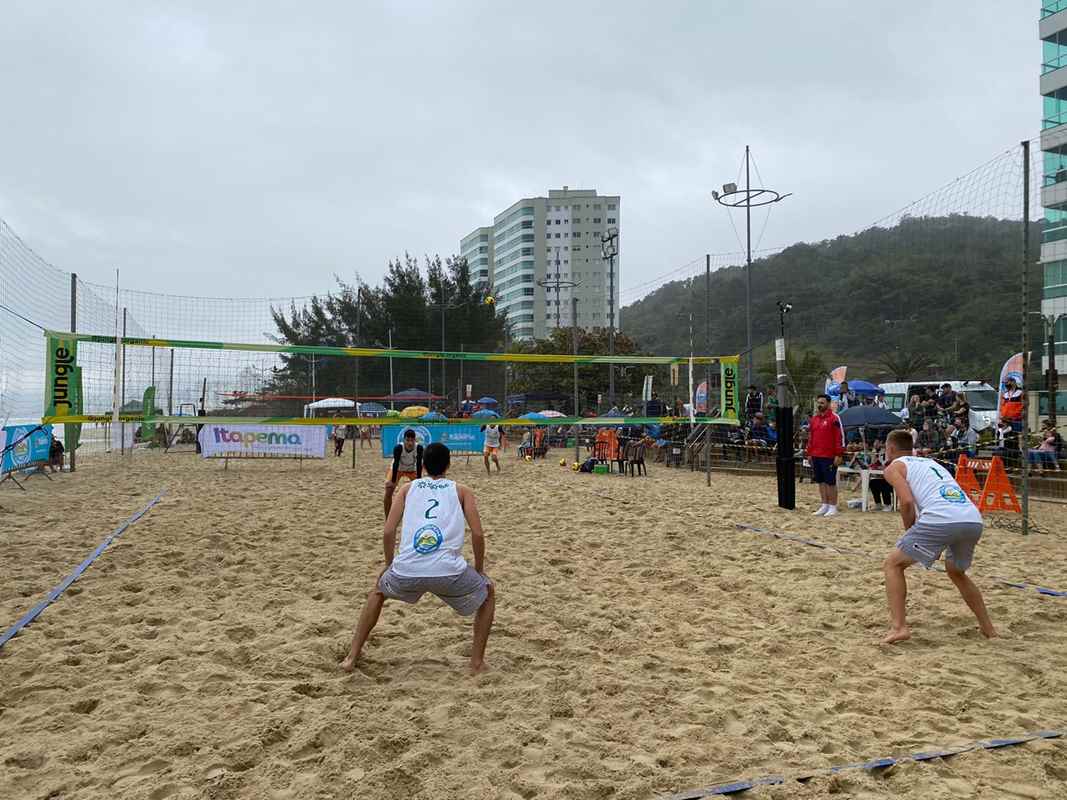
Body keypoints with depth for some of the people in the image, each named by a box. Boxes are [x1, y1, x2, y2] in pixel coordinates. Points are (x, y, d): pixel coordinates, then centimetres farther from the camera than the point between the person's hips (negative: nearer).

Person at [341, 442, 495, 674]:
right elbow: (478, 534, 7)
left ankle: (352, 657, 30)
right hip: (449, 572, -2)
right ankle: (477, 661, 23)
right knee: (488, 592, 30)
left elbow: (388, 532, 12)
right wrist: (479, 569, 22)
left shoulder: (408, 488, 22)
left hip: (406, 571, 2)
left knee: (378, 591, 37)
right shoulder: (461, 491, 19)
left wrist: (389, 565, 28)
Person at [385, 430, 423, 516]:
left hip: (412, 470, 2)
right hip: (397, 469, -2)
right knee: (388, 491, -16)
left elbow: (419, 465, -24)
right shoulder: (398, 448, -34)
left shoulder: (419, 448, -30)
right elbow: (395, 464, -32)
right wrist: (393, 482, -32)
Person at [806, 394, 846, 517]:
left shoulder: (834, 418, -8)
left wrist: (839, 455, -14)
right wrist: (809, 453, 15)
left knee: (830, 482, 0)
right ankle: (824, 505, 19)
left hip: (829, 457, -7)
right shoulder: (814, 418, 13)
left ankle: (833, 507, 7)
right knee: (821, 482, 11)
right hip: (816, 456, 7)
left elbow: (840, 437, -11)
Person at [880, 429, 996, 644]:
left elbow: (907, 502, -3)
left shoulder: (894, 467, 15)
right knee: (956, 572, 33)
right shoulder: (929, 462, 35)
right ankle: (988, 627, 36)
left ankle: (898, 627, -3)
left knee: (893, 564, 10)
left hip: (941, 519, -7)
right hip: (974, 521, 7)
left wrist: (909, 535, 11)